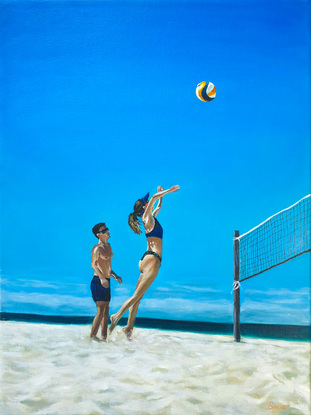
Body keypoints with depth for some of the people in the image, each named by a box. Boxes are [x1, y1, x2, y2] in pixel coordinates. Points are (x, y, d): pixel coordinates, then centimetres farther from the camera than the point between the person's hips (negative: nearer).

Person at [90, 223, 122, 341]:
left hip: (106, 281, 9)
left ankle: (104, 337, 17)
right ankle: (92, 336, -2)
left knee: (106, 310, 10)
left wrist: (115, 276, 19)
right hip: (98, 281, -9)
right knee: (101, 310, -9)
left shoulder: (108, 246, 15)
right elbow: (94, 264, -23)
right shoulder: (97, 248, -12)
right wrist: (102, 278, -34)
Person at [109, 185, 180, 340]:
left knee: (138, 296, 6)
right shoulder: (147, 218, -4)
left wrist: (161, 194, 39)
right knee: (137, 295, -9)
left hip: (147, 259, 9)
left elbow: (158, 206, 39)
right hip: (152, 259, -9)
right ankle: (117, 316, -8)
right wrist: (167, 191, -6)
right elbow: (154, 197, -16)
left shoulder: (151, 218, 19)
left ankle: (129, 327, 7)